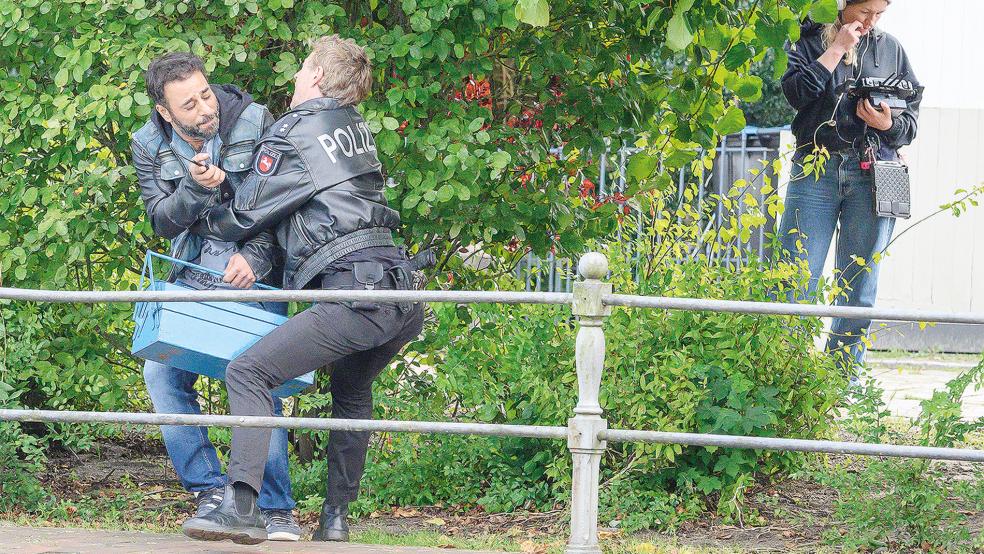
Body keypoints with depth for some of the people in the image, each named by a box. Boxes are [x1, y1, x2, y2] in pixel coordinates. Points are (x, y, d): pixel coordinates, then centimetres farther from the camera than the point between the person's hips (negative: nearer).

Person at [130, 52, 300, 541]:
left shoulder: (254, 123, -11)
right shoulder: (149, 147, -4)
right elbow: (162, 222, -9)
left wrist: (256, 256, -23)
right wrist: (196, 188, -29)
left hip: (254, 268, -3)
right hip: (194, 275, 4)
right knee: (161, 372, -8)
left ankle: (274, 508, -7)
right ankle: (210, 491, -1)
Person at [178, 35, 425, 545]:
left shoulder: (293, 136, 0)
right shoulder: (357, 128, 23)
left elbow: (245, 216, 7)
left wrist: (196, 223, 28)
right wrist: (223, 179, 16)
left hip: (356, 291, -9)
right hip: (404, 295, 9)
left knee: (248, 372, -10)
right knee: (351, 392, 31)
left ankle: (241, 508, -25)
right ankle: (335, 519, 31)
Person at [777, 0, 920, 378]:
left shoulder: (889, 48, 13)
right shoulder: (811, 39, 7)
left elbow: (912, 119, 13)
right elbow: (796, 92, -10)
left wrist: (889, 125, -8)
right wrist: (836, 49, -9)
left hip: (872, 176, 2)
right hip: (815, 172, -2)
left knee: (860, 289, 3)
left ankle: (845, 380, 7)